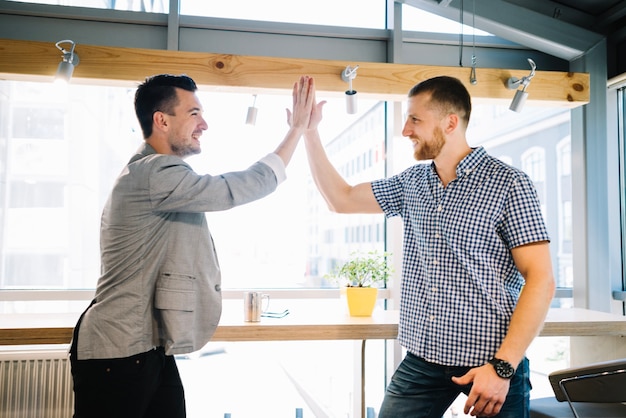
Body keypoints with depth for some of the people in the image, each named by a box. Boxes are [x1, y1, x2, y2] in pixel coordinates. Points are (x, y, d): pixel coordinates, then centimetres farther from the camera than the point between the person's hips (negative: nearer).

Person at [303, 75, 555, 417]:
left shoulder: (508, 185, -10)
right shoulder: (411, 183, 7)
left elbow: (540, 280, -12)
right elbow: (341, 199, 13)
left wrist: (503, 367, -19)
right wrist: (309, 131, 9)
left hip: (490, 364, -4)